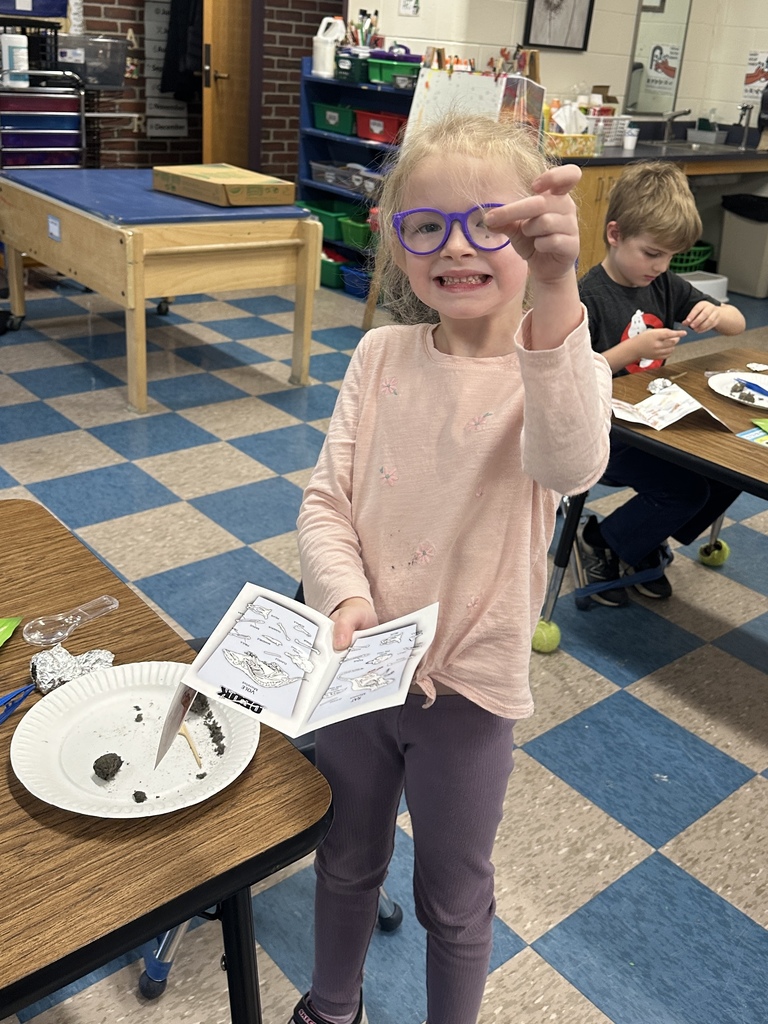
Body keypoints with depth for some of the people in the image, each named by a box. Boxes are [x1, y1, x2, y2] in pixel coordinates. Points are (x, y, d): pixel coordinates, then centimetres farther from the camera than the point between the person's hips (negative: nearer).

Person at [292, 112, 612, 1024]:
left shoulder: (559, 363, -15)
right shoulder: (382, 355, -5)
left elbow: (569, 465, -38)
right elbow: (325, 498, -3)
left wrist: (556, 290, -53)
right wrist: (348, 596, -22)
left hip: (467, 684, -3)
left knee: (454, 898, 20)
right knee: (346, 862, 26)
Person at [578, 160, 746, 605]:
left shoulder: (665, 285, 8)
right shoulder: (588, 297, -15)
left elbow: (738, 323, 14)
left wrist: (715, 314, -11)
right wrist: (634, 348, -28)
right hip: (606, 434, -8)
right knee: (686, 489, -22)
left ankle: (650, 544, 15)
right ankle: (605, 545, 4)